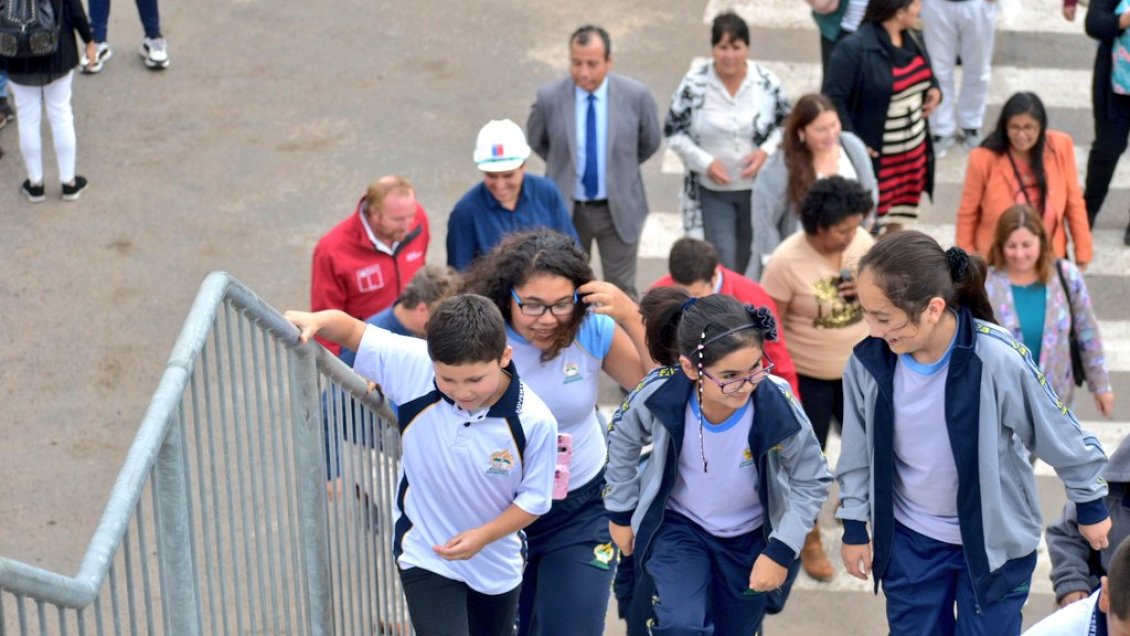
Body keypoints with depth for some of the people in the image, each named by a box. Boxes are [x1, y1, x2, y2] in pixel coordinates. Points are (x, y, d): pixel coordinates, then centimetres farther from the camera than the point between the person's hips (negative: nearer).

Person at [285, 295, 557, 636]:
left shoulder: (534, 421, -26)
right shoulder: (412, 365, -25)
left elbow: (534, 498, -14)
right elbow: (351, 329, -12)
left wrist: (484, 535, -26)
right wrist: (316, 321, -32)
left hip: (497, 562, 2)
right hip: (425, 557, -2)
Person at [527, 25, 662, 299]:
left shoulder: (636, 95, -15)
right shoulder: (549, 97, -14)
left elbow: (650, 143, 4)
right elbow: (536, 141, 8)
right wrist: (564, 166, 6)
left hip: (619, 210, -1)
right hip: (565, 209, 1)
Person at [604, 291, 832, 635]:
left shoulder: (778, 406, -32)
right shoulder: (662, 396, -29)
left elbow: (811, 483, -13)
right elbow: (624, 441, -3)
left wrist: (782, 550, -19)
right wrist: (621, 513, 5)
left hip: (751, 537, 1)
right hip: (678, 526, -1)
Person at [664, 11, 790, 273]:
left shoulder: (768, 83, -8)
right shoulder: (694, 85, -12)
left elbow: (785, 124, 5)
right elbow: (674, 132, -4)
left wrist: (766, 150, -15)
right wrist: (705, 162, -18)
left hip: (757, 188, 2)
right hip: (712, 192, -2)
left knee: (750, 264, 17)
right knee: (723, 266, -8)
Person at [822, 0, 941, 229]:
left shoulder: (910, 39, 6)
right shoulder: (853, 49, -22)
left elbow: (927, 76, 23)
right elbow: (833, 99, -22)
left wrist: (935, 91, -1)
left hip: (914, 149, 8)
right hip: (874, 154, -8)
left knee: (899, 220, 20)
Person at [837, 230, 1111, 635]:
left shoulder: (997, 359, -29)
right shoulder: (868, 360, -18)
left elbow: (1059, 435, -13)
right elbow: (858, 451, 0)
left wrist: (1091, 507, 0)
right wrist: (854, 526, 7)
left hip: (994, 540, -3)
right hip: (908, 538, 3)